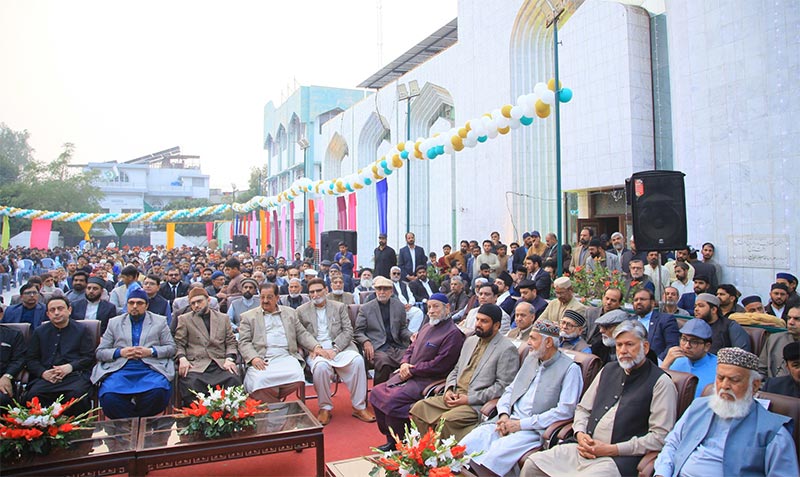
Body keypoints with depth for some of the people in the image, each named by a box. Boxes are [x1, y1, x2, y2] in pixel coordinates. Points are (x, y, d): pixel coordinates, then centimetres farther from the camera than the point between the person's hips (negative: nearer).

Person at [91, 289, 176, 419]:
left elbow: (171, 348, 11)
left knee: (159, 391, -34)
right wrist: (119, 352, -5)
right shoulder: (114, 323, 20)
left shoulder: (160, 321, 17)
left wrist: (151, 351, -7)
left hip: (150, 369, -1)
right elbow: (100, 352, 16)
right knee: (108, 396, -32)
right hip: (121, 369, 1)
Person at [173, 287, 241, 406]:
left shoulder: (223, 318, 22)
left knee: (234, 379, -30)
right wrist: (182, 358, -10)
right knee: (191, 383, -35)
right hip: (195, 364, -1)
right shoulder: (184, 319, 18)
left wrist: (229, 359, -3)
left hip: (221, 364, 1)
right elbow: (179, 344, 10)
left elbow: (231, 342, 15)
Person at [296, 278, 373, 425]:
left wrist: (334, 349, -11)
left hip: (338, 347, 1)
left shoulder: (339, 307, 13)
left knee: (357, 360, -29)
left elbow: (348, 331, 5)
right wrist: (314, 349, -14)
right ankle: (325, 408, -14)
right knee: (321, 366, -36)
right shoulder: (301, 311, 11)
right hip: (315, 351, -1)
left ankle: (359, 407, -17)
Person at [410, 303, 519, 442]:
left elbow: (503, 386, -12)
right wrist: (449, 389, 3)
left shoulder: (507, 349, -6)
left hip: (477, 404, -7)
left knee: (446, 420, -30)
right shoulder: (470, 341, 18)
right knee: (419, 408, -9)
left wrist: (469, 399, -15)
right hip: (454, 396, 8)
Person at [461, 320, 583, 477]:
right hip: (510, 420, 6)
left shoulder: (570, 368, -4)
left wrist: (522, 424, -14)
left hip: (536, 429, -6)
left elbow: (565, 410, -12)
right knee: (467, 445, -16)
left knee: (494, 455, -30)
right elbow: (510, 390, 22)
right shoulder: (530, 359, 18)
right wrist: (504, 414, 0)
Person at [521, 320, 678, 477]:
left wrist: (611, 449, -14)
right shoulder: (608, 370, 17)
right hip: (585, 449, 6)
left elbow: (660, 436, -10)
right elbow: (583, 408, 23)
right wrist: (580, 434, 1)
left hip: (619, 459, -6)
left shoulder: (660, 382, -3)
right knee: (531, 464, -8)